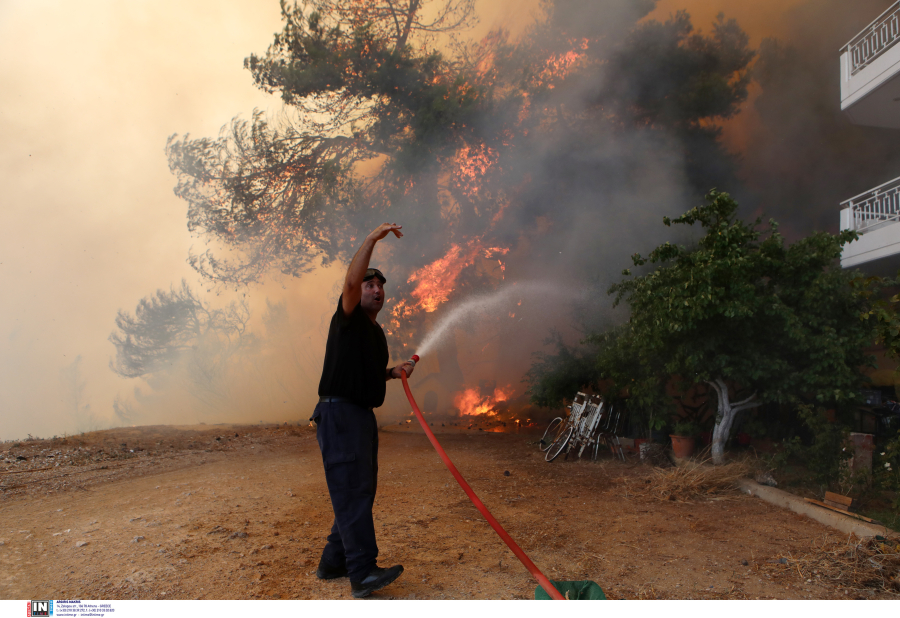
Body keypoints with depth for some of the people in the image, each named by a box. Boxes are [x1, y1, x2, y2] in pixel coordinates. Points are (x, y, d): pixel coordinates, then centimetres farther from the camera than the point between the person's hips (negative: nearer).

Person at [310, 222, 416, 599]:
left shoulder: (376, 332, 20)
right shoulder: (347, 318, -3)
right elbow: (351, 281, -23)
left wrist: (395, 371, 11)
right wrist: (372, 238, -26)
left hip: (363, 416, 9)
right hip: (338, 412, -9)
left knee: (359, 491, 11)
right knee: (351, 490, -13)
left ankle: (333, 563, 21)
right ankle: (362, 574, -14)